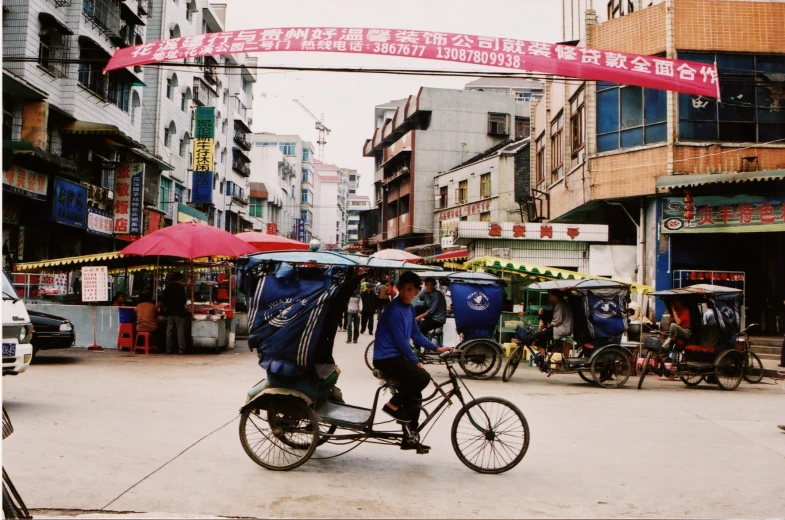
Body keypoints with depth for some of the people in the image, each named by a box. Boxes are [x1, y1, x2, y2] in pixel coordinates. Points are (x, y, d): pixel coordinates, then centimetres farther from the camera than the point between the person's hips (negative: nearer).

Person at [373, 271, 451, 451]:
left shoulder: (409, 308, 10)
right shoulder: (395, 309, -19)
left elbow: (415, 334, 17)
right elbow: (401, 341, -19)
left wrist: (437, 348, 10)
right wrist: (416, 362, -12)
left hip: (396, 356, 9)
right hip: (386, 357, -9)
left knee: (414, 395, 9)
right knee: (422, 376, -24)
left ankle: (409, 438, 19)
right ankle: (393, 405, -7)